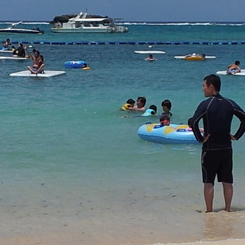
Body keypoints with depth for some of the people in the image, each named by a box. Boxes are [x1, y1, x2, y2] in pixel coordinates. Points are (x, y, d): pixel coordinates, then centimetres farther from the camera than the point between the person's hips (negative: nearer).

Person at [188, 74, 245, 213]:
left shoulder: (206, 104, -11)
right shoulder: (230, 104, 3)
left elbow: (193, 123, -22)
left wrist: (200, 138, -11)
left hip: (210, 149, -4)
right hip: (227, 148, 4)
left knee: (209, 182, 3)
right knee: (227, 181, 11)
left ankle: (209, 211, 6)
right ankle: (227, 210, 16)